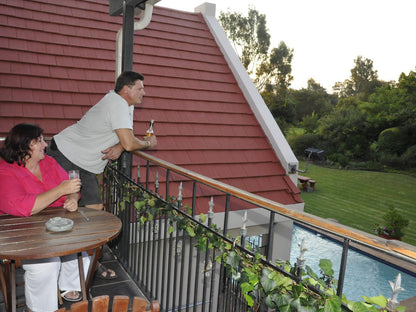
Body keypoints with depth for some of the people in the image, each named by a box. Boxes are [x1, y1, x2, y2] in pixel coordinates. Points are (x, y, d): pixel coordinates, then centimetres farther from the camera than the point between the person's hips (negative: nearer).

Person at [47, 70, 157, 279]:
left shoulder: (126, 105, 8)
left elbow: (127, 137, 13)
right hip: (64, 156, -9)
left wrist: (119, 148, -10)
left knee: (94, 207, 3)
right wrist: (148, 143, -8)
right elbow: (129, 144, -28)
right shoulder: (118, 104, -22)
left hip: (85, 166, 9)